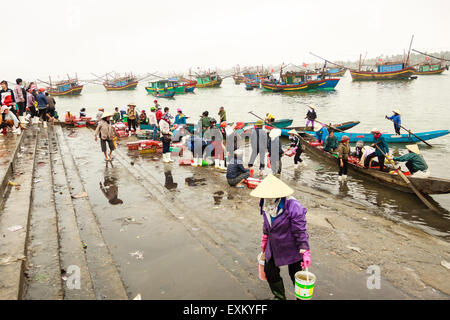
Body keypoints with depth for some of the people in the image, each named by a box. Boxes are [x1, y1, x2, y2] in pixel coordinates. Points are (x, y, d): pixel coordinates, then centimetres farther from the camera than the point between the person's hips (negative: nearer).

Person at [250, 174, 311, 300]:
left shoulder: (294, 208, -28)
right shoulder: (265, 205, -6)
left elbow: (300, 232, -22)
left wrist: (305, 253, -21)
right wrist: (264, 247, 18)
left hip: (291, 248, -6)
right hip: (273, 246, 7)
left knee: (296, 276, 10)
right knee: (270, 272, 17)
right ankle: (279, 297, 42)